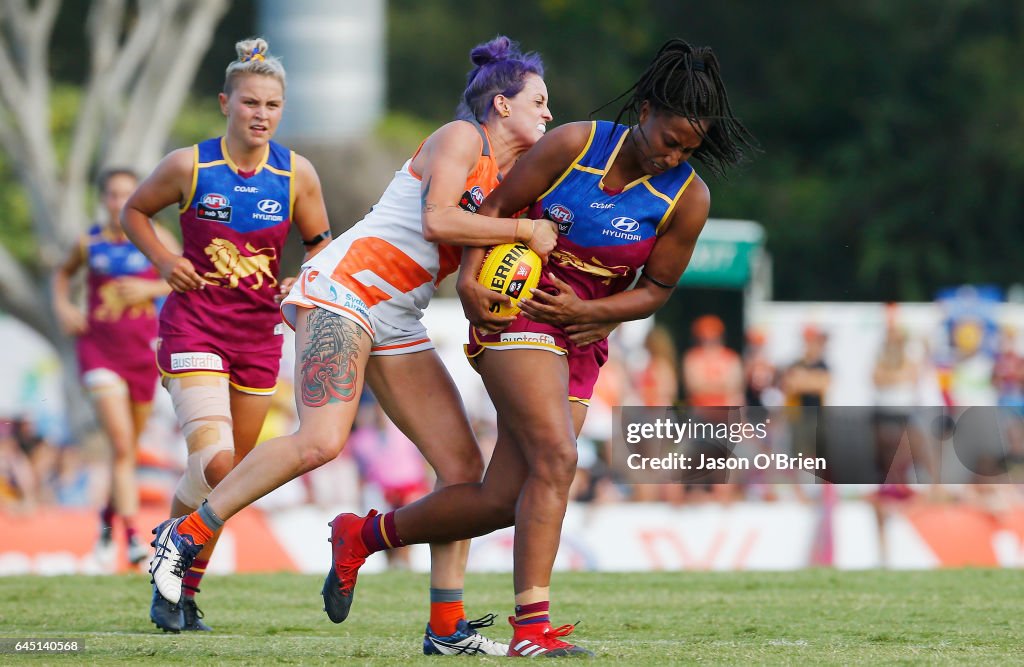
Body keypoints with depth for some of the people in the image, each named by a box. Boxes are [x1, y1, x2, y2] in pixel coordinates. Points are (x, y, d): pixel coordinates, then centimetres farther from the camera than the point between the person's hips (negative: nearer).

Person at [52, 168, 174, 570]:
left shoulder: (155, 238, -1)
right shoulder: (89, 242, 2)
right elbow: (63, 275, 20)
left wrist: (150, 289, -15)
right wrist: (62, 307, 2)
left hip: (143, 350, 1)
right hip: (99, 349, -1)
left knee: (129, 447, 14)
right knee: (122, 445, -15)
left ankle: (108, 517, 39)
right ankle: (132, 538, -19)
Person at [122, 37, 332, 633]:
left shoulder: (296, 174, -2)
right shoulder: (190, 166, -7)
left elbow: (321, 245, 10)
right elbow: (135, 211, 9)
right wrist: (164, 260, -7)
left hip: (259, 333, 4)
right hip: (194, 326, -4)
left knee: (229, 475, 8)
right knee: (215, 462, -20)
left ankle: (185, 593, 25)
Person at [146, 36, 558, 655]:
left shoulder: (509, 178, 22)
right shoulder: (460, 138, -4)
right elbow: (436, 221, -19)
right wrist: (524, 229, -14)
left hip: (398, 325, 10)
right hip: (343, 289, -10)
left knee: (464, 466, 1)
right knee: (322, 440, -28)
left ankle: (447, 627, 4)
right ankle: (186, 533, -15)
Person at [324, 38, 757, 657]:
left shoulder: (689, 198, -4)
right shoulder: (574, 144, -10)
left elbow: (655, 290, 2)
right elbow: (497, 205, -1)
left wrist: (584, 311, -12)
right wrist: (470, 279, -13)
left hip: (582, 336, 4)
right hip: (517, 311, -4)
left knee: (502, 500, 0)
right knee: (556, 459, -25)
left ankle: (364, 534, 22)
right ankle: (532, 624, -26)